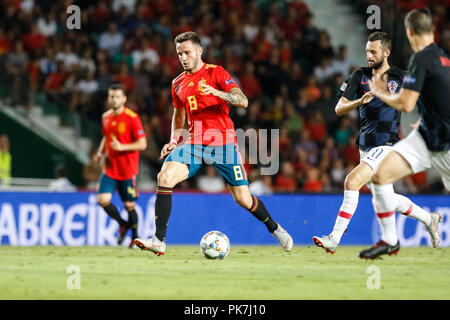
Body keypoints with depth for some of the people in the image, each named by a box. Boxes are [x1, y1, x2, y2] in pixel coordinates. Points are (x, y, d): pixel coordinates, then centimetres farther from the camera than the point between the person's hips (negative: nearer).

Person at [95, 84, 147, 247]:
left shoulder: (132, 118, -11)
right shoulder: (106, 117, 7)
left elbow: (142, 144, -13)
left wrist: (122, 147, -24)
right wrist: (100, 151, 6)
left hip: (128, 169, -4)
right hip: (110, 167, 5)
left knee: (129, 205, 2)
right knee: (103, 199, -12)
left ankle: (135, 237, 24)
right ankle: (123, 224, 13)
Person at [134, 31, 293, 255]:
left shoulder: (216, 73, -3)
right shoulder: (178, 83, 13)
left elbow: (243, 101, -15)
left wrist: (217, 92, -31)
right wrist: (174, 140, 9)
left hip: (223, 144, -4)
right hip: (194, 143, 4)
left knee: (243, 199, -3)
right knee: (165, 177, -22)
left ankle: (274, 228, 27)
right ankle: (159, 241, -22)